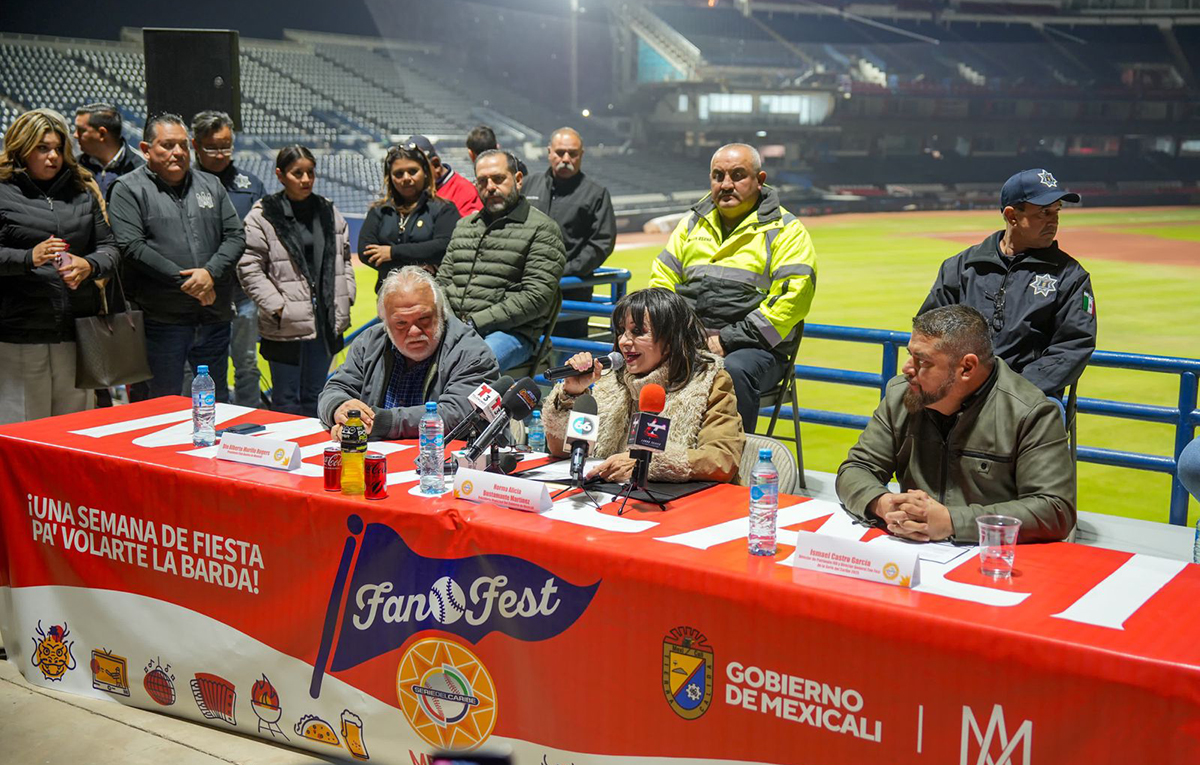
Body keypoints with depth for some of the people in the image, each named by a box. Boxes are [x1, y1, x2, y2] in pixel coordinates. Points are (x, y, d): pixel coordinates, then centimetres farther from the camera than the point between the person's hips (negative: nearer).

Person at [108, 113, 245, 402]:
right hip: (161, 320, -4)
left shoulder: (211, 185, 14)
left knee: (218, 403, 13)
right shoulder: (128, 189, 0)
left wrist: (210, 272, -12)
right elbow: (131, 247, -11)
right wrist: (184, 281, -15)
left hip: (214, 316, 4)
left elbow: (235, 236, 7)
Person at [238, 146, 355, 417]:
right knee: (287, 401, 2)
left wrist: (345, 298, 6)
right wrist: (277, 308, -13)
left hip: (326, 324, 5)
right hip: (286, 327, -5)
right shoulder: (263, 216, -6)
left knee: (315, 399, 14)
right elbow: (249, 269, -8)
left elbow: (344, 259, 18)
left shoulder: (329, 212, 11)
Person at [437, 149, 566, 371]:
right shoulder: (463, 226, 24)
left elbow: (536, 298, -9)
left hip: (510, 332, -5)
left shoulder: (542, 229, 1)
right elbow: (444, 280, 24)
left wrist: (475, 323, -13)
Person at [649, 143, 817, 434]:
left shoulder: (786, 231, 3)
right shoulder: (693, 223, 20)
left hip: (753, 347, -4)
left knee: (734, 371, -38)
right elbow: (662, 279, 21)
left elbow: (792, 296, -9)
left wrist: (727, 341, -15)